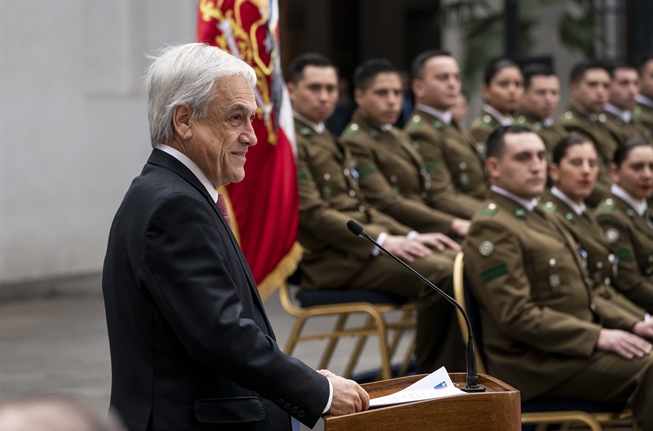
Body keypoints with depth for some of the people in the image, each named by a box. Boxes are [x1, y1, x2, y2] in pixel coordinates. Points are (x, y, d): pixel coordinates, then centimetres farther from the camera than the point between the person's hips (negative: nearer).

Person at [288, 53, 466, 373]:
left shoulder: (330, 142, 24)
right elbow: (311, 213, -17)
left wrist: (410, 236, 7)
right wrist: (382, 241, -22)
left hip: (362, 244, 10)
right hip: (331, 258, -10)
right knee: (441, 274, -25)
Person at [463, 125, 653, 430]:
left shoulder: (538, 219, 20)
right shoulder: (491, 228, -12)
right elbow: (516, 315, -19)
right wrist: (598, 337, -22)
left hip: (579, 344, 10)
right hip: (536, 363, -10)